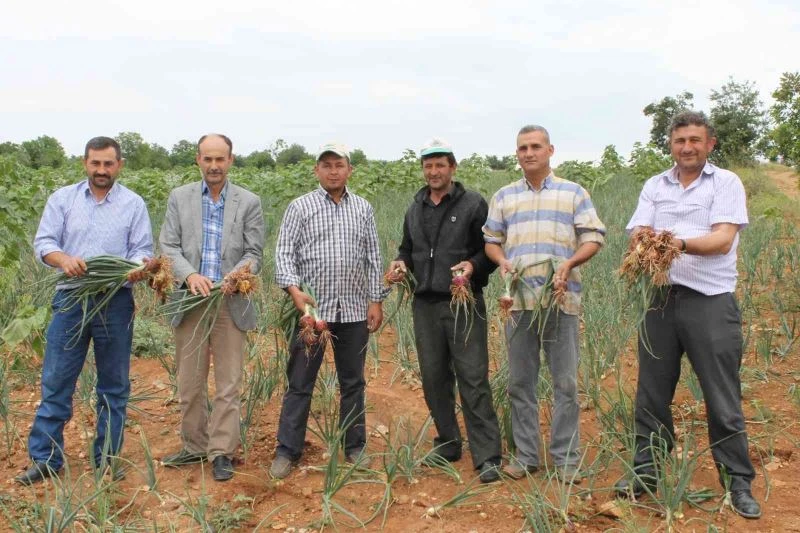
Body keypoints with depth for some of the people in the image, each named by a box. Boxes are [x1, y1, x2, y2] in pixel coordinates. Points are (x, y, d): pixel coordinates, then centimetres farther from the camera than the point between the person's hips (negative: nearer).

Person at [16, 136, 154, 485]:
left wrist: (138, 268, -23)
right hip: (71, 298, 1)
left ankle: (107, 456, 20)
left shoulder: (133, 204, 4)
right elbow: (43, 242, 1)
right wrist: (64, 259, -21)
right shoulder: (62, 199, 7)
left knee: (114, 384, 7)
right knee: (56, 381, 3)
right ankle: (45, 458, 13)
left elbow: (142, 249, 1)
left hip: (116, 302, 0)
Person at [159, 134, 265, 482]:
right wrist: (190, 275, -18)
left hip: (230, 303, -1)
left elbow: (254, 253, 1)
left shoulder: (249, 202, 2)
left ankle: (222, 453, 12)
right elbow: (168, 246, 0)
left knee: (228, 384, 2)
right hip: (191, 301, 2)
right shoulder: (179, 197, 6)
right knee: (189, 383, 10)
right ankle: (194, 446, 26)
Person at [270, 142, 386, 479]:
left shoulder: (363, 209, 9)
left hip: (354, 310, 3)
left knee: (353, 382, 12)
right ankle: (287, 450, 14)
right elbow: (284, 252, -4)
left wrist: (376, 300, 4)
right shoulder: (300, 207, 1)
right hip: (311, 307, -2)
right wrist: (294, 289, -19)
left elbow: (372, 257, 10)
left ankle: (354, 446, 25)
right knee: (300, 382, 3)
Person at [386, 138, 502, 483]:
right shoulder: (414, 210, 15)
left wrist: (474, 265, -18)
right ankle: (448, 444, 25)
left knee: (473, 380, -8)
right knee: (434, 378, 10)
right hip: (425, 303, 6)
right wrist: (401, 262, 4)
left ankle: (487, 457, -1)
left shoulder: (474, 204, -1)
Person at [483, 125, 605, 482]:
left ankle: (566, 459, 13)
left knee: (565, 382, 1)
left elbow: (593, 238, 3)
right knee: (520, 382, 7)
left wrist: (570, 263, -15)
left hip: (561, 299, -2)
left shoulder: (573, 193, 7)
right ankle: (525, 456, 19)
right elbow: (491, 240, 16)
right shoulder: (503, 197, 14)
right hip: (519, 299, 2)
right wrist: (502, 261, -6)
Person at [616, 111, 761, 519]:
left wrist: (681, 243, -31)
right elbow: (639, 235, 1)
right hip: (661, 298, 4)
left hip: (710, 301, -3)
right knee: (651, 393, 10)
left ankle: (738, 484, 16)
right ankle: (646, 472, 22)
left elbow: (723, 239, -12)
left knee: (723, 400, 2)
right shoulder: (655, 186, 13)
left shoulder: (726, 183, 2)